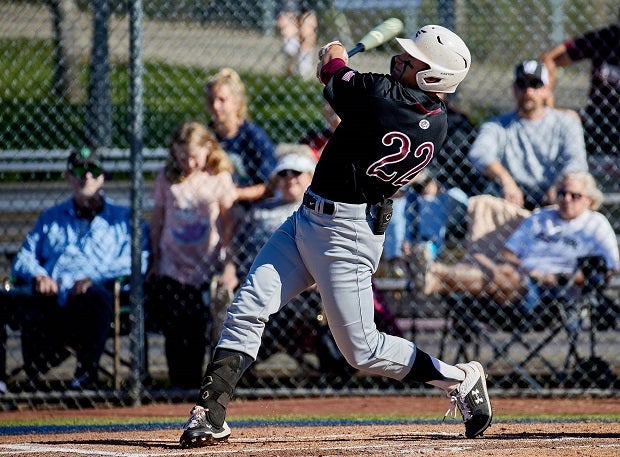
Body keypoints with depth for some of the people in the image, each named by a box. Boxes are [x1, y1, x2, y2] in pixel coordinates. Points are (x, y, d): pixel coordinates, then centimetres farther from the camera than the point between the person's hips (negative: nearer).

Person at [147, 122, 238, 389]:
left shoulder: (219, 179, 0)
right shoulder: (167, 179, 5)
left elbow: (229, 223, 2)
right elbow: (156, 221, 12)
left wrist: (229, 265, -3)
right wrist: (155, 261, 11)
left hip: (206, 269, -2)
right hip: (172, 269, 2)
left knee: (197, 330, -3)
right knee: (173, 329, -1)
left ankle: (192, 382, 7)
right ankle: (178, 384, 7)